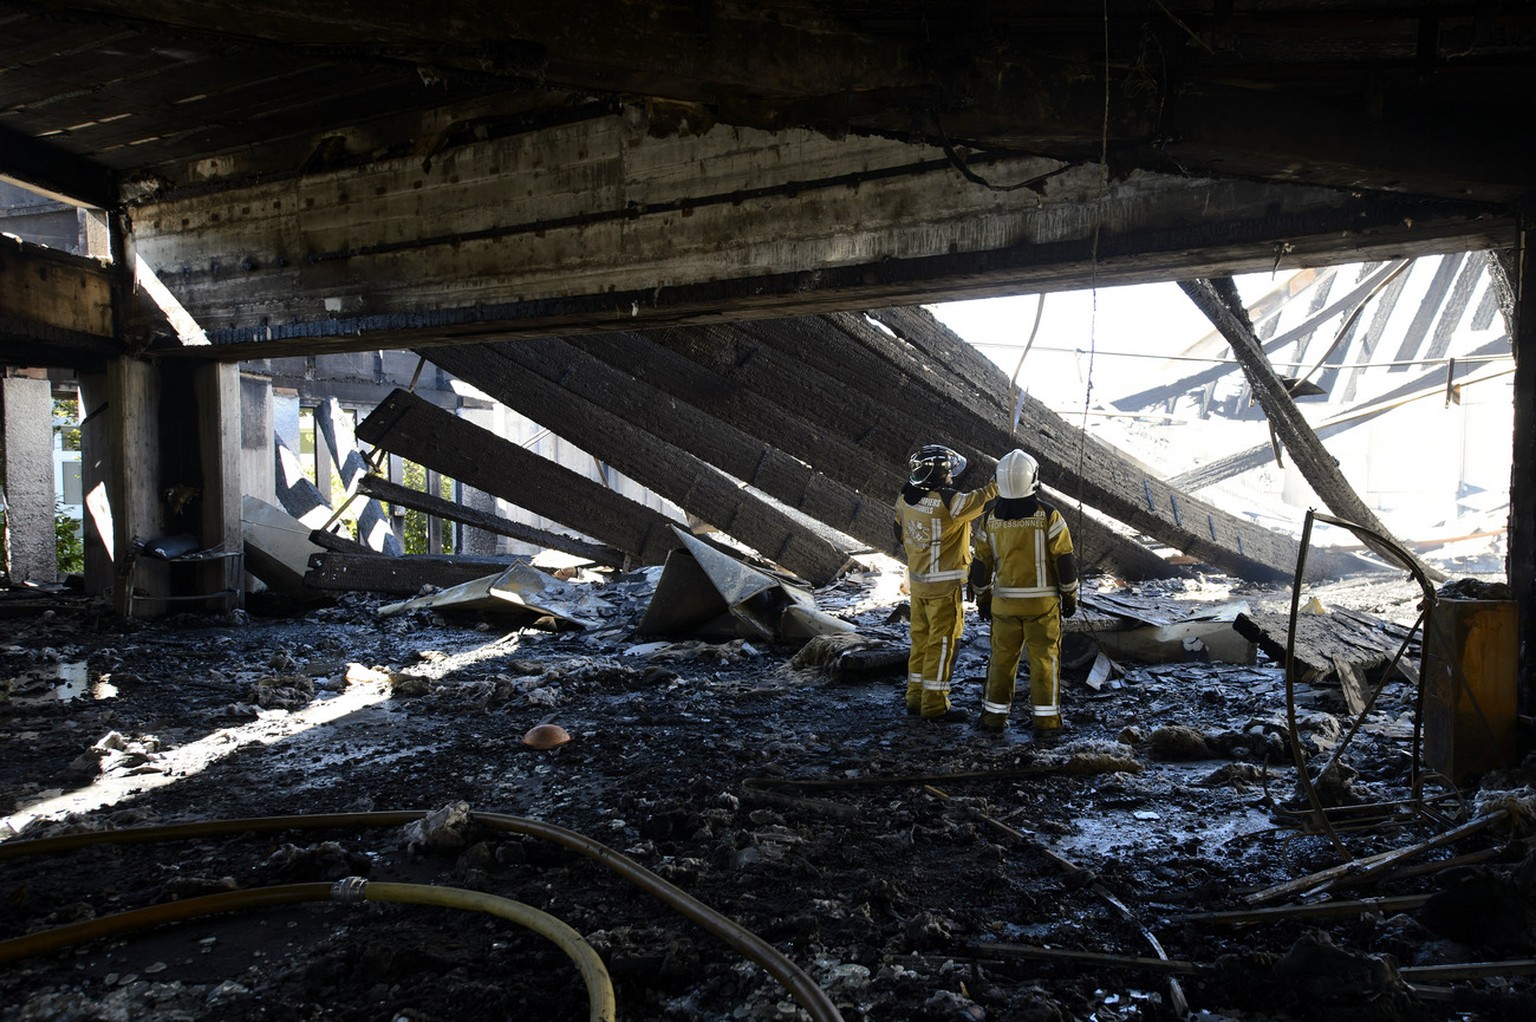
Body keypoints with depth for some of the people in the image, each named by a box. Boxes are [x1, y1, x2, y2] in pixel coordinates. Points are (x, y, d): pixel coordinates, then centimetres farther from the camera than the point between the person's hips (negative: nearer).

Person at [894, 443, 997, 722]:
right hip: (945, 585, -7)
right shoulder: (947, 502, -22)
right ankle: (935, 705, 8)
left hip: (918, 582, 8)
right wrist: (1000, 482, 4)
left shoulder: (905, 499, 0)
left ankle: (916, 698, 25)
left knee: (921, 640, 17)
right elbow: (979, 500, -10)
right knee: (942, 644, 2)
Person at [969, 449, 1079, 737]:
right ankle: (1046, 721, 10)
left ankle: (994, 716, 18)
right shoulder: (1049, 516, -12)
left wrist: (982, 601, 15)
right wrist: (1070, 597, 3)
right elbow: (1065, 562, -9)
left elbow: (981, 566, 3)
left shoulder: (990, 520, -3)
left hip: (1004, 603, 3)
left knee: (1002, 658, 13)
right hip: (1043, 604, -2)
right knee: (1044, 659, 7)